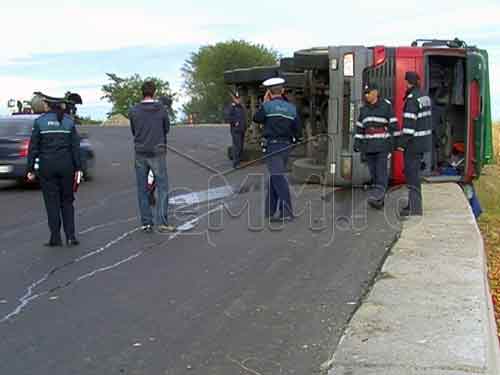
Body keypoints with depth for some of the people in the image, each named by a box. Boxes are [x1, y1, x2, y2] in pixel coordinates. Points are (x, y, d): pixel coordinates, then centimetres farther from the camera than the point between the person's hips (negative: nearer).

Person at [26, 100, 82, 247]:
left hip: (47, 166, -2)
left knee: (52, 201, 5)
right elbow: (75, 146, 0)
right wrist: (78, 168, 3)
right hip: (66, 165, 2)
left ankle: (55, 238, 5)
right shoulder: (69, 121, 1)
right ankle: (70, 236, 5)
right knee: (67, 200, 12)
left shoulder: (39, 121, -4)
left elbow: (33, 147, -4)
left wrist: (31, 169, 2)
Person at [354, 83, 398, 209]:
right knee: (373, 171, 4)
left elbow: (393, 125, -6)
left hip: (383, 144, -5)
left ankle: (379, 193, -18)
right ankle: (378, 200, 10)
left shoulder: (386, 106, -4)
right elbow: (359, 127, 12)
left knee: (381, 169, -12)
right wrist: (357, 144, 5)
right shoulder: (364, 109, 10)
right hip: (369, 145, 5)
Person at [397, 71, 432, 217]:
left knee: (412, 173, -4)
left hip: (413, 143, -9)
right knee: (414, 172, 18)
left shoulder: (412, 99, -17)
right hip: (423, 141, 9)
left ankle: (415, 207, -1)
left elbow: (409, 123, -21)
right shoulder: (425, 97, 12)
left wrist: (402, 143, -17)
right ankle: (414, 203, 26)